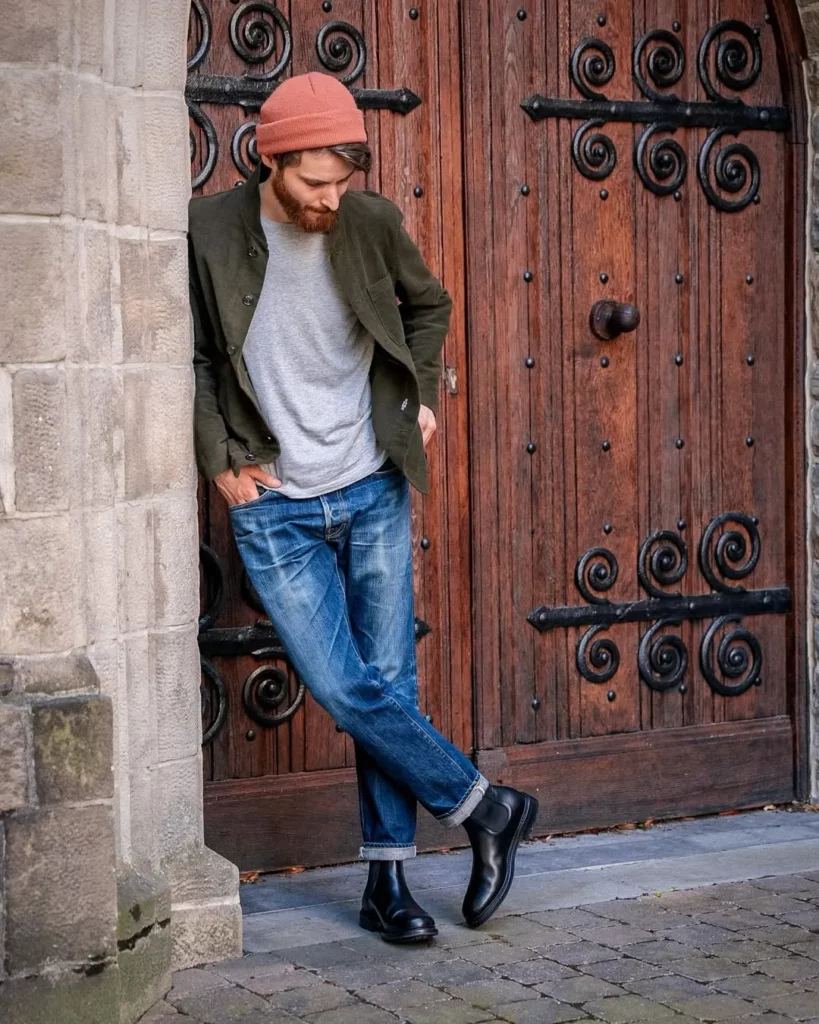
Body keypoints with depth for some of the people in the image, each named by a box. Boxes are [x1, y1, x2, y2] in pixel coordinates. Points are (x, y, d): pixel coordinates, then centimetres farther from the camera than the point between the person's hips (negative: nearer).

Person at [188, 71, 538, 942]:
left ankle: (387, 880, 15)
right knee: (348, 693, -8)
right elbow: (188, 356, 1)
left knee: (390, 684, 3)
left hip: (374, 492, 2)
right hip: (272, 506, -2)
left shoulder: (372, 223, -3)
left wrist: (422, 396, 8)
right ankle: (484, 808, 11)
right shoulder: (207, 231, -10)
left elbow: (428, 304, 18)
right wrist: (219, 459, -5)